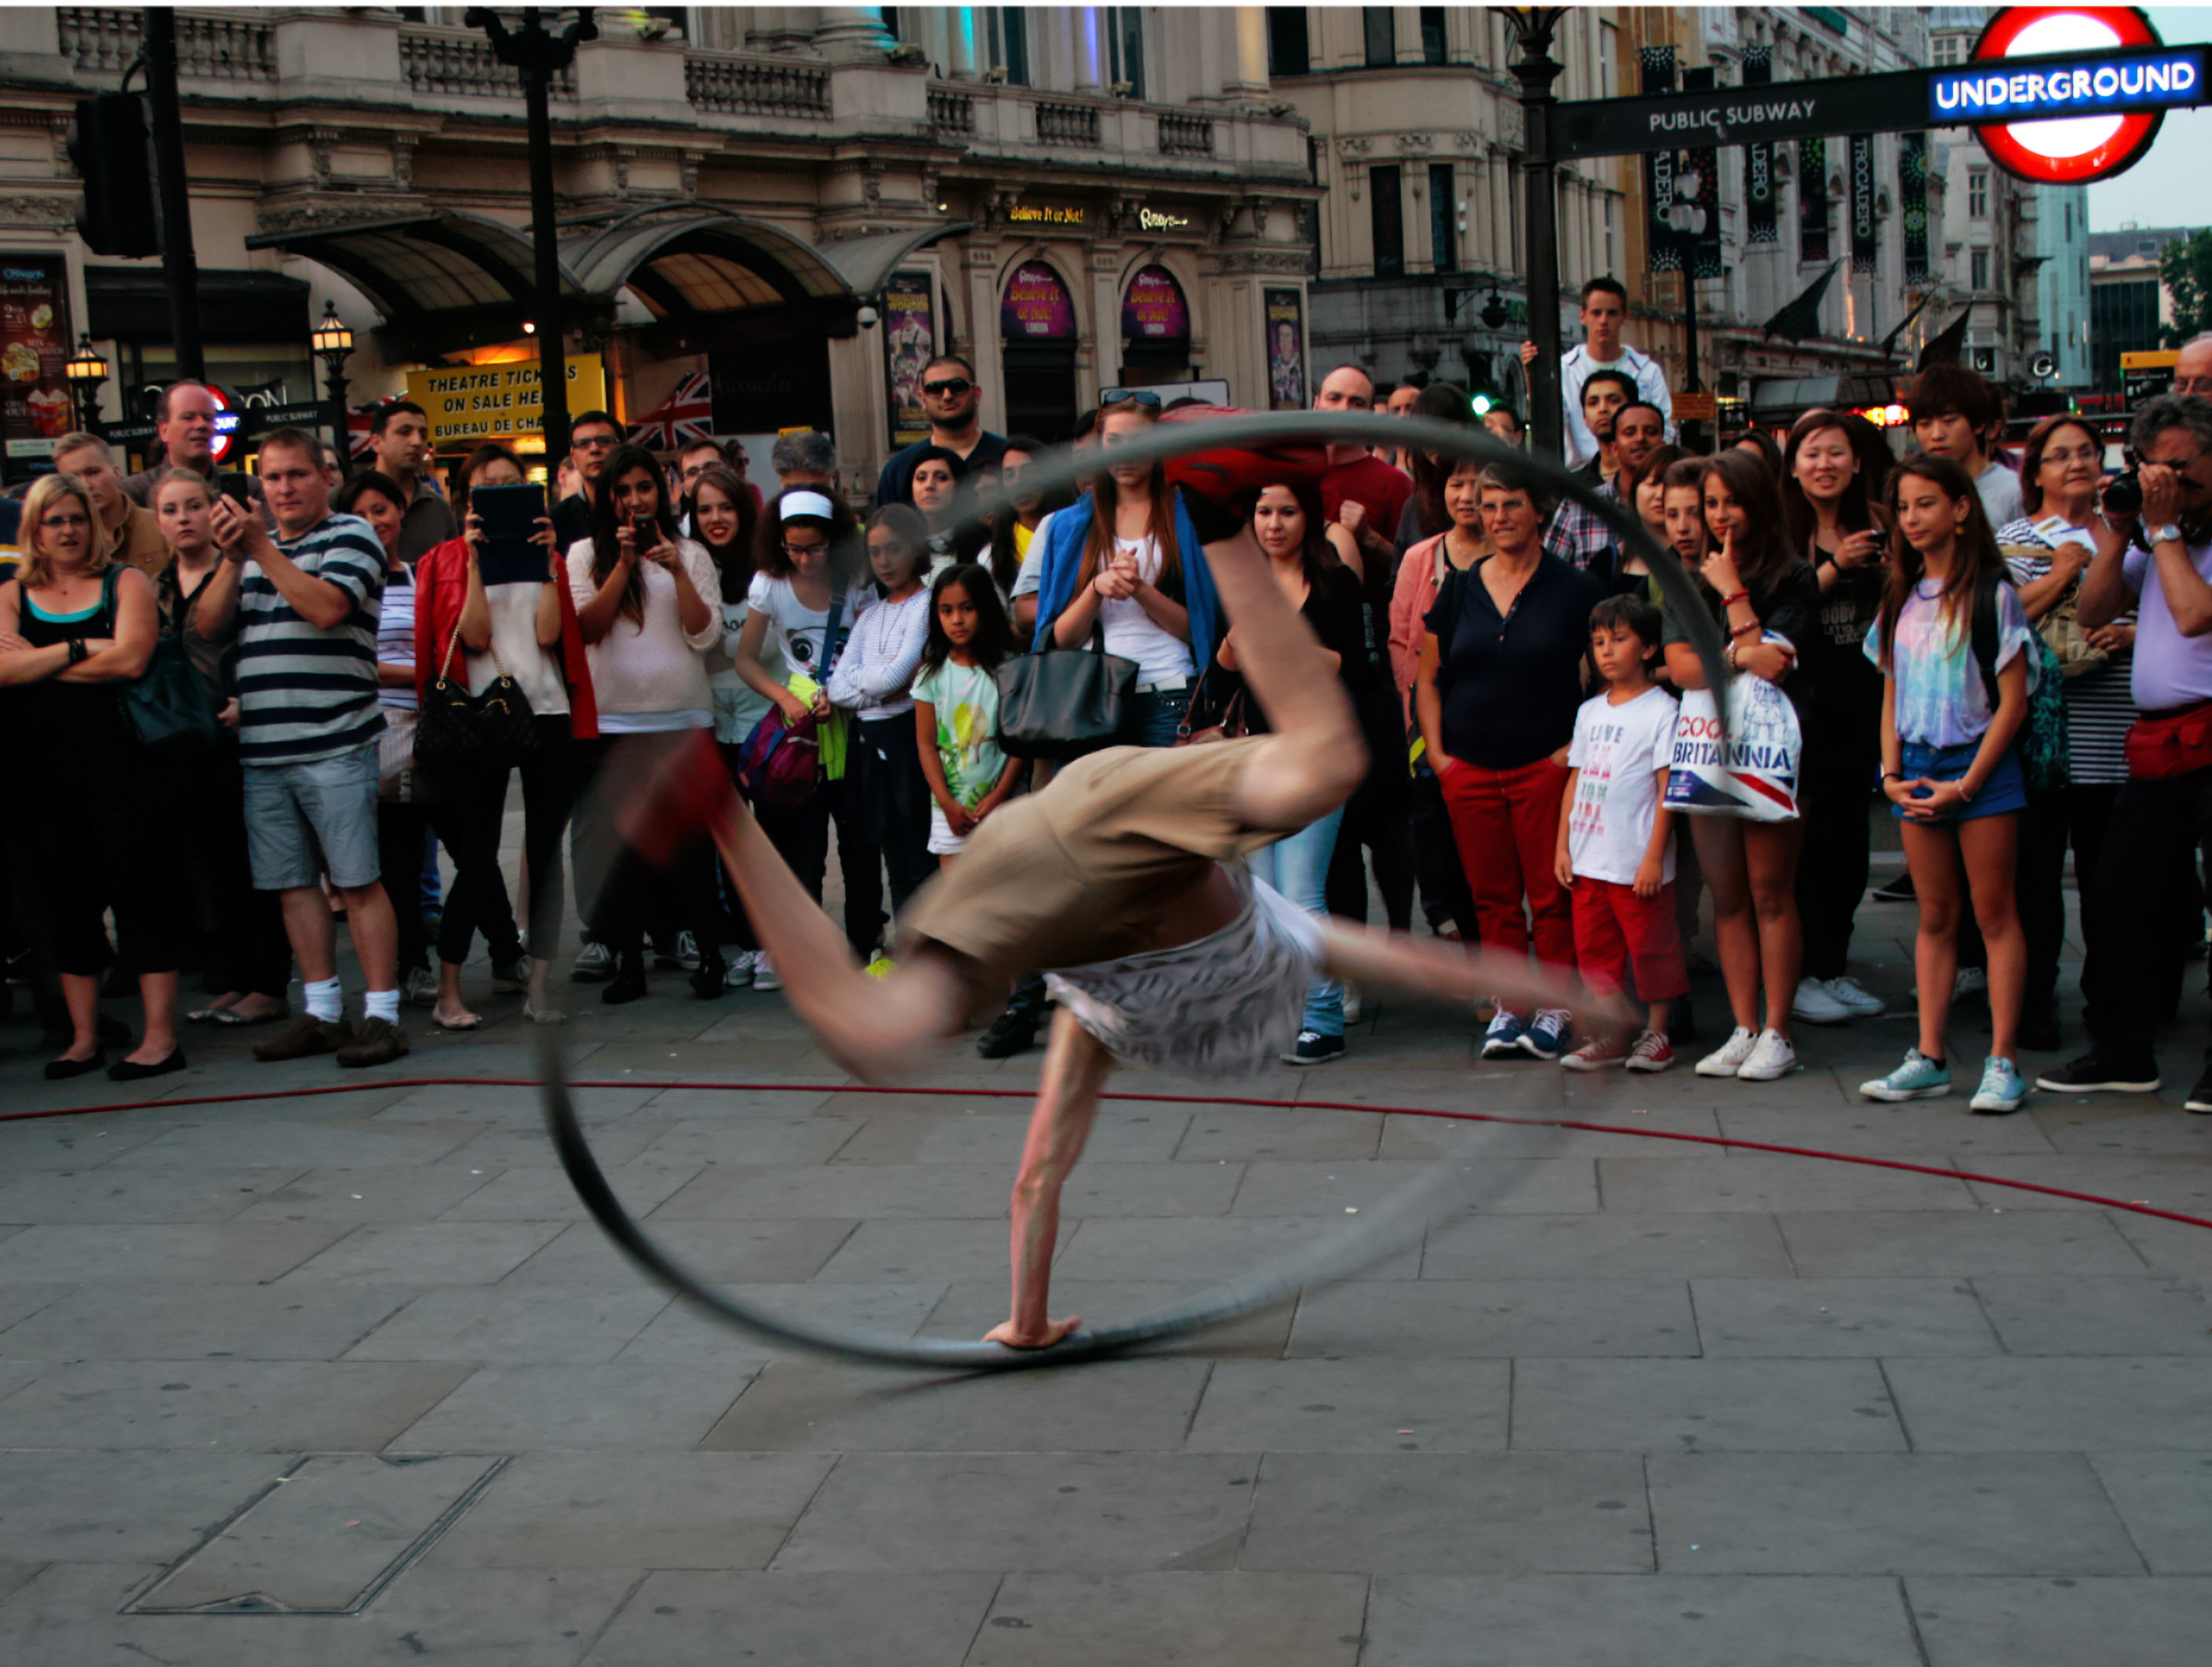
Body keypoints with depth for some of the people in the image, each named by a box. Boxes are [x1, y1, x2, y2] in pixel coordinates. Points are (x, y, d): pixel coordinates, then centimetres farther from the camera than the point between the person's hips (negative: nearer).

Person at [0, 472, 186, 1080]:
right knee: (62, 897, 8)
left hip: (116, 760, -4)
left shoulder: (125, 584, 4)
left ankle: (160, 1035, 0)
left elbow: (129, 659, -12)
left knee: (137, 886, -3)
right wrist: (80, 649, -12)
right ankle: (83, 1038, 17)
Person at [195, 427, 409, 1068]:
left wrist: (261, 549, -13)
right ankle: (321, 1013, 15)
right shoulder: (252, 548, 19)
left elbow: (327, 607, -16)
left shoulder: (352, 535, 1)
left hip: (336, 745, -6)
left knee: (358, 882, -6)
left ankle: (382, 1013, -3)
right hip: (262, 750, 6)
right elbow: (209, 626, 10)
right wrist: (231, 558, -5)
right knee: (294, 883, 8)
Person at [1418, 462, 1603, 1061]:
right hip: (1469, 771, 3)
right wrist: (1436, 751, 5)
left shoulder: (1574, 590, 1)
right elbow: (1427, 677, 15)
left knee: (1550, 893, -5)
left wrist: (1580, 746, -7)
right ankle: (1508, 1007, 12)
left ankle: (1554, 1009, 2)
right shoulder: (1458, 589, 10)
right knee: (1493, 895, 5)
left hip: (1546, 767, -3)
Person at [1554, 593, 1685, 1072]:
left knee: (1651, 947, 2)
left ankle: (1655, 1034, 14)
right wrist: (1563, 846, 9)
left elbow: (1667, 789, -10)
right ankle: (1610, 1035, 20)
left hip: (1637, 863, -6)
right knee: (1594, 948, 10)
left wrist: (1654, 857, -14)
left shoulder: (1662, 711, -7)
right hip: (1587, 861, 6)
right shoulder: (1589, 711, 12)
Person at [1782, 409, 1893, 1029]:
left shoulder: (1874, 531, 11)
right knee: (1810, 836, -6)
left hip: (1860, 699, 5)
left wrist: (1887, 575, -4)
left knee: (1851, 837, 9)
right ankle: (1804, 975, 1)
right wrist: (1833, 569, -19)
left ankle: (1834, 967, 19)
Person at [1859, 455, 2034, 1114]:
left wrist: (1967, 784, -12)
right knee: (1935, 918, 8)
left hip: (1981, 767, -5)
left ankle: (2001, 1064, -1)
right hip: (1918, 769, 5)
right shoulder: (1901, 599, 11)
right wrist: (1892, 774, 0)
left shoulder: (1992, 593, -6)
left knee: (1994, 915, -2)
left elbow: (2013, 701, -8)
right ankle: (1930, 1059, 10)